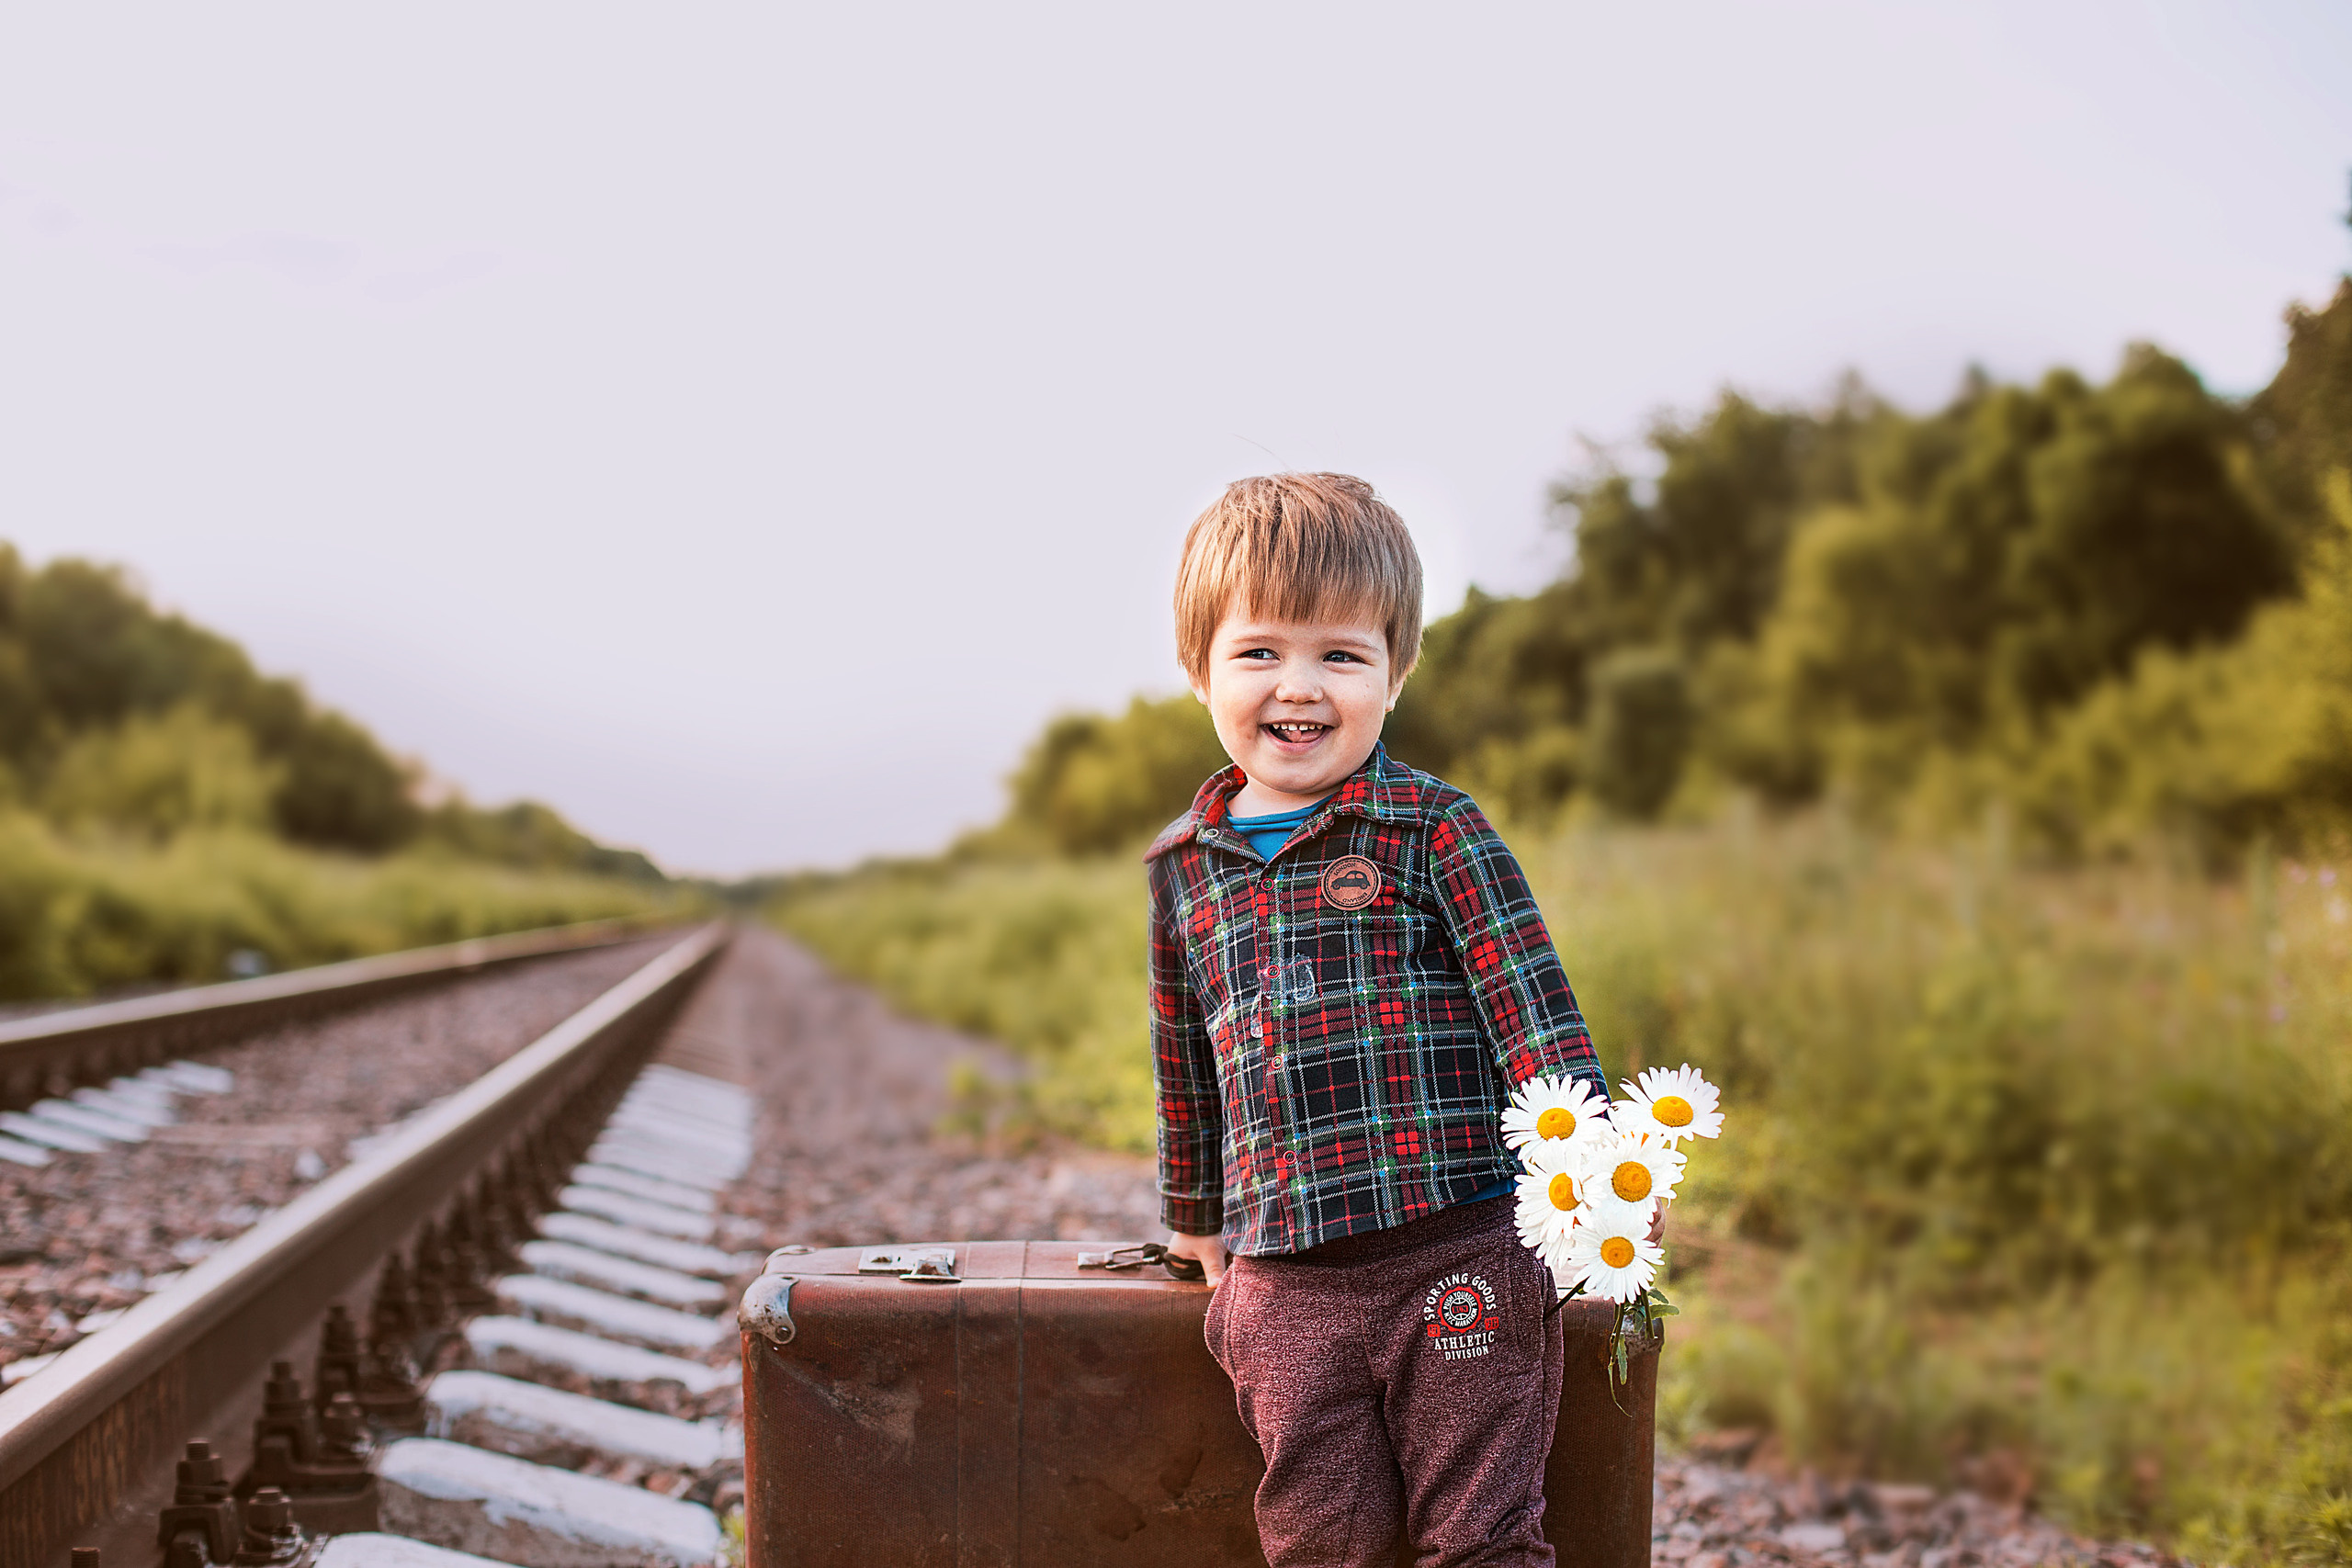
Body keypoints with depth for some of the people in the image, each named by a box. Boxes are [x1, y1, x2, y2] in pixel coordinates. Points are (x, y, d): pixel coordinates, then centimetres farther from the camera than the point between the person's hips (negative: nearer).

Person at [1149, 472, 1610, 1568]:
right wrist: (1196, 1220, 30)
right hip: (1283, 1285, 4)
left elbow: (1532, 1005, -8)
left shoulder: (1434, 830, -3)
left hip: (1458, 1253, -3)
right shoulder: (1182, 866, 10)